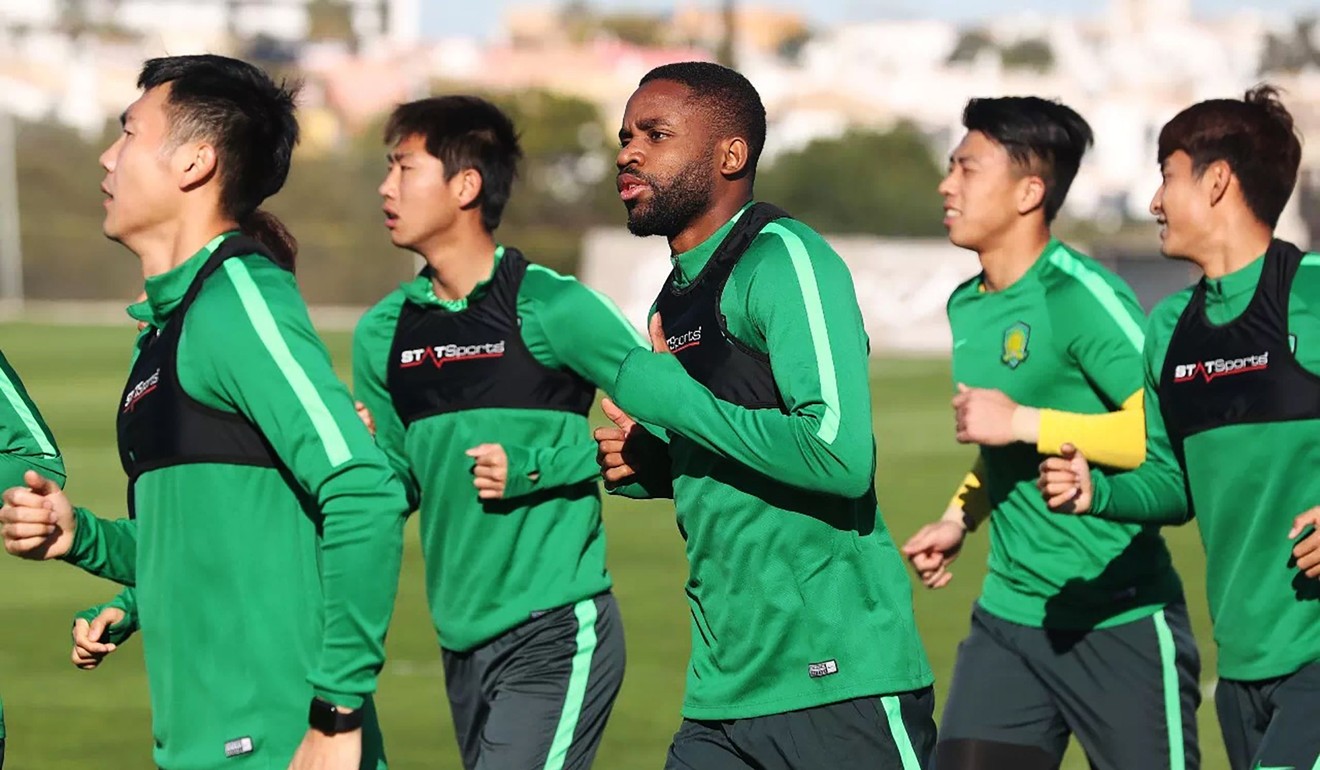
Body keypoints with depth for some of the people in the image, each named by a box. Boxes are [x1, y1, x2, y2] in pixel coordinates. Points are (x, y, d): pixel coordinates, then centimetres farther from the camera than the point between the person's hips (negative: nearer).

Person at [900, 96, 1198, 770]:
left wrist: (1022, 423, -22)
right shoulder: (967, 308, 11)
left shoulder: (1079, 295, -15)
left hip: (1120, 620, -7)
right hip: (1009, 614, 7)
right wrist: (959, 520, 10)